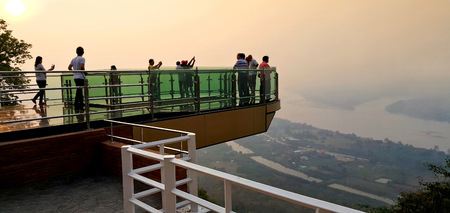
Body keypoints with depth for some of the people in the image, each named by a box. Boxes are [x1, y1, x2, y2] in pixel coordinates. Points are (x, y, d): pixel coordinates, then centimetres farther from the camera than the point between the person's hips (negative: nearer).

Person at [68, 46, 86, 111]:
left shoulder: (73, 59, 13)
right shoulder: (82, 59, -9)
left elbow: (69, 67, 13)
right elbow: (82, 67, -23)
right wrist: (85, 72, -7)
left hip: (75, 77, 8)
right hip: (81, 77, -8)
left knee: (79, 91, 14)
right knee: (79, 92, -5)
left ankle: (80, 106, 18)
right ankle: (77, 107, -3)